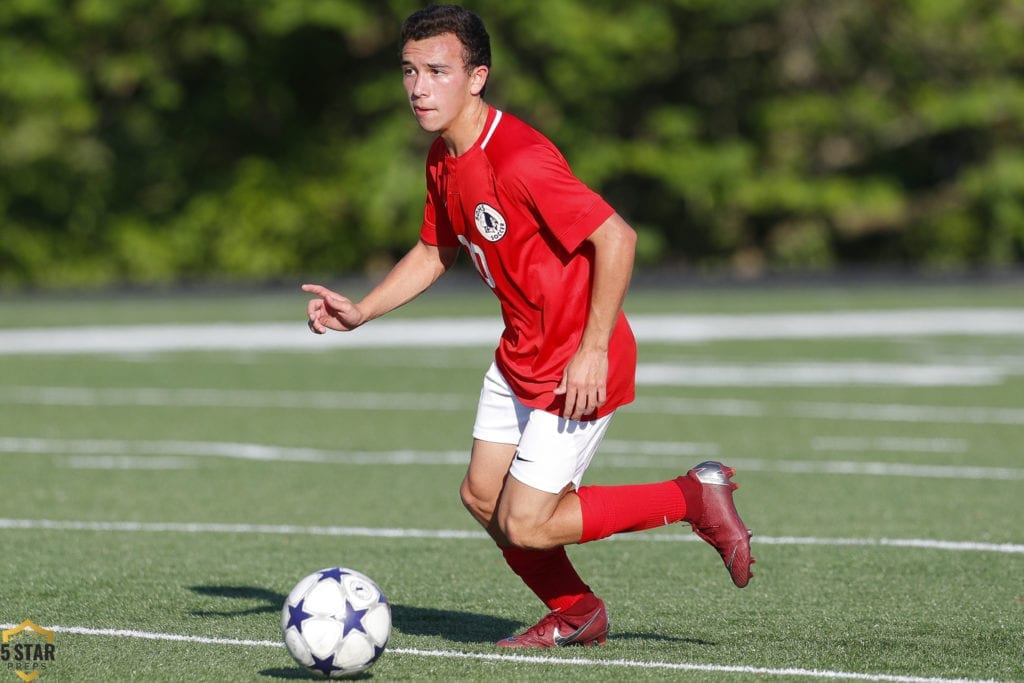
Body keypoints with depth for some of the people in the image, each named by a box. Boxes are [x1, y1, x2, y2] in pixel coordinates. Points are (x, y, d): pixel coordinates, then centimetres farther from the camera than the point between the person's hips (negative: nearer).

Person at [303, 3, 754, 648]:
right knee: (483, 498, 13)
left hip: (580, 368, -9)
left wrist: (593, 351, -26)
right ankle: (575, 612, 35)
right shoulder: (444, 159, 2)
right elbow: (435, 250, 18)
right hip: (519, 355, 9)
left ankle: (693, 498, 7)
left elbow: (616, 238, -29)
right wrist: (361, 312, 5)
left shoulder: (518, 159, -28)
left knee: (525, 526, -7)